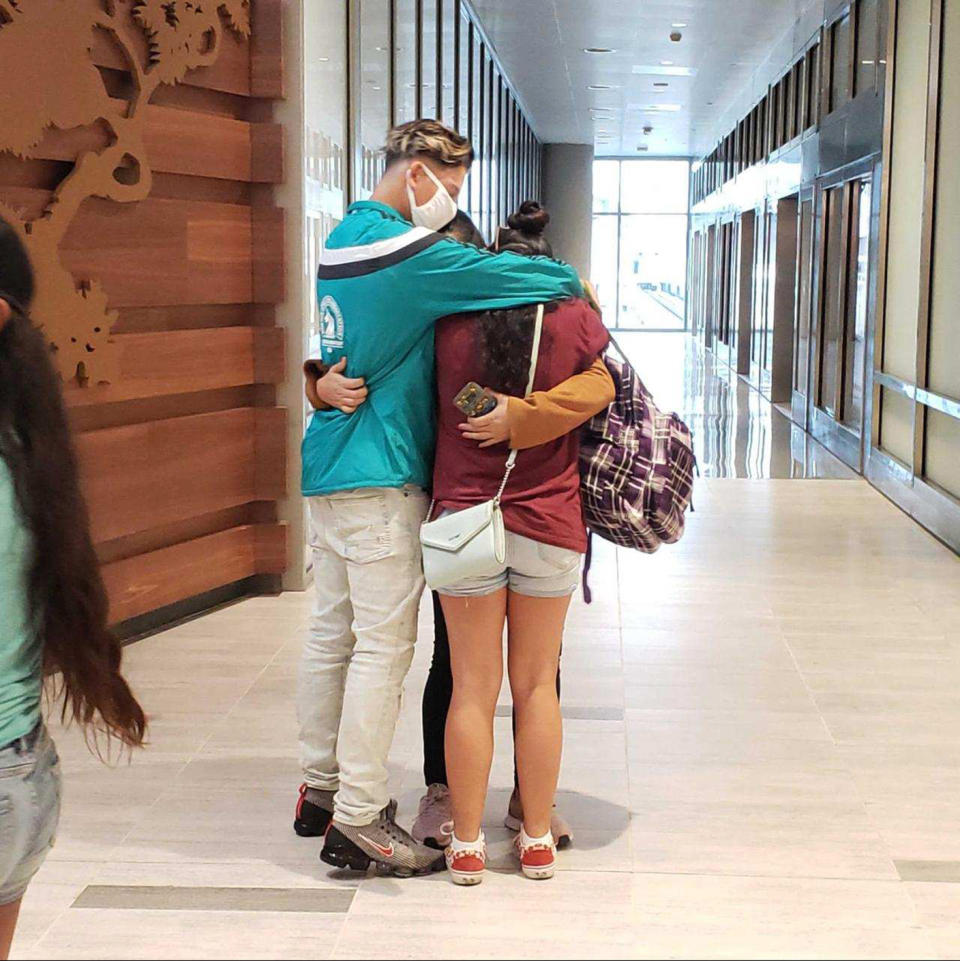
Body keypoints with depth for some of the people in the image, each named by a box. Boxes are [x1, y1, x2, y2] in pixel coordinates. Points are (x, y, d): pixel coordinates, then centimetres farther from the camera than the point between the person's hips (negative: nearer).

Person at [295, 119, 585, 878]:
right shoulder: (406, 249, -15)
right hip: (380, 474, -10)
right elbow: (505, 275, -15)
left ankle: (322, 787, 23)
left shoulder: (342, 241, 16)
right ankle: (358, 820, -4)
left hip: (329, 466, 10)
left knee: (332, 634, 14)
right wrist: (573, 280, 1)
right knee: (383, 643, -6)